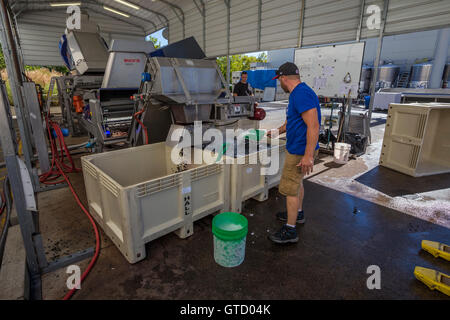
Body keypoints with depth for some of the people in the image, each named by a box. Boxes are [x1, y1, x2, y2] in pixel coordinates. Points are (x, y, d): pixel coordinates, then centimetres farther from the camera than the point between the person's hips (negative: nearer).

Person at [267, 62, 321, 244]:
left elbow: (313, 126, -28)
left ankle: (290, 230, 10)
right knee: (297, 181, 23)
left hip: (300, 152, -10)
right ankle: (298, 213, 42)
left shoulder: (302, 94, -22)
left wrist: (308, 156, -29)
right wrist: (277, 132, 36)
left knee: (290, 188, -3)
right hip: (297, 149, 10)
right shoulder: (297, 94, 12)